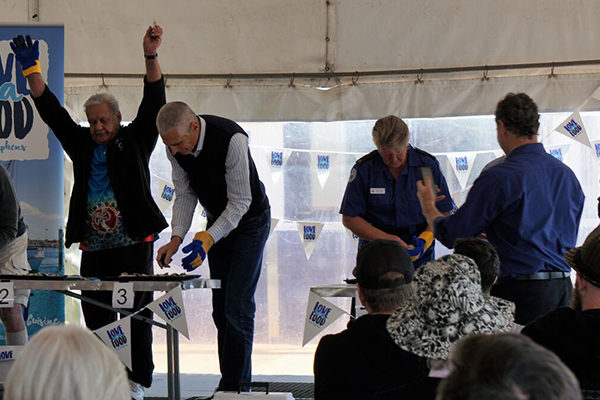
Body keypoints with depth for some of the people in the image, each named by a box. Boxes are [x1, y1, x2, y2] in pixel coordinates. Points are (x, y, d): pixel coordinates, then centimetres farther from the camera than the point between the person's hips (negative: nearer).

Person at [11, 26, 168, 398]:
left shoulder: (135, 140, 5)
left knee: (137, 313, -2)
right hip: (94, 247, 4)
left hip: (134, 243, -4)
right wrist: (32, 69, 3)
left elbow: (153, 104, -6)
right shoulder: (82, 144, 14)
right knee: (96, 316, 5)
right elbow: (51, 111, 12)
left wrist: (151, 56, -18)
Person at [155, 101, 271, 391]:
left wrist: (207, 239, -36)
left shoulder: (232, 139, -34)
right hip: (217, 221, 6)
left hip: (249, 220, -6)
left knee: (237, 305, -13)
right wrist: (176, 238, -17)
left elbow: (240, 201, -29)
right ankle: (231, 380, 16)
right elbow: (185, 194, -4)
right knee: (220, 306, 7)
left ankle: (234, 386, -8)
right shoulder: (176, 146, -15)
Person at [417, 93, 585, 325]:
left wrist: (428, 206, 16)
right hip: (563, 287, 7)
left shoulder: (498, 179, -12)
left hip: (522, 291, -7)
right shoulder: (567, 174, 10)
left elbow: (452, 236, -6)